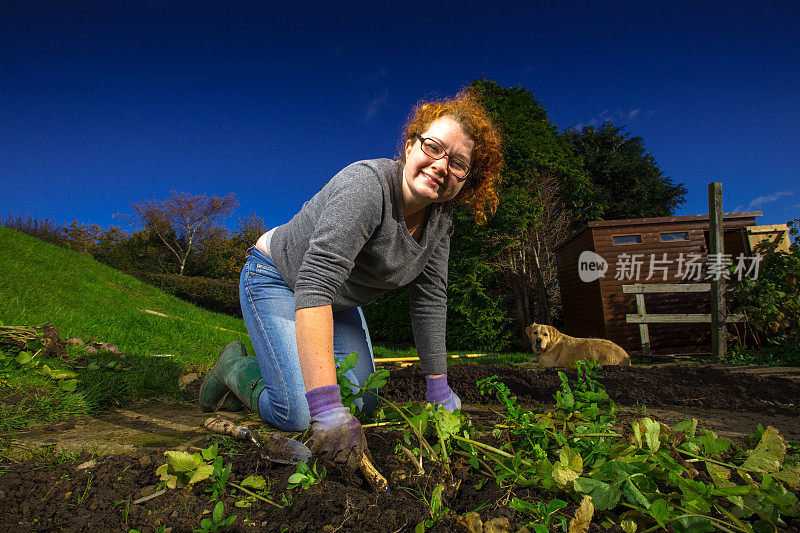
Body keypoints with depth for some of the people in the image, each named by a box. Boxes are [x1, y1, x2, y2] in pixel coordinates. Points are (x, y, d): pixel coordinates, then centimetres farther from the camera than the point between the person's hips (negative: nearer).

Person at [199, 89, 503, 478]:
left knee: (364, 406, 5)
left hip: (339, 300, 7)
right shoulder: (366, 184, -34)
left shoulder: (440, 218, -9)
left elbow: (429, 300, -4)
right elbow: (314, 284, -43)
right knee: (296, 414, -17)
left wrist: (438, 390, -3)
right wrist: (328, 411, -48)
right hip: (277, 280, -7)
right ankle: (235, 367, 14)